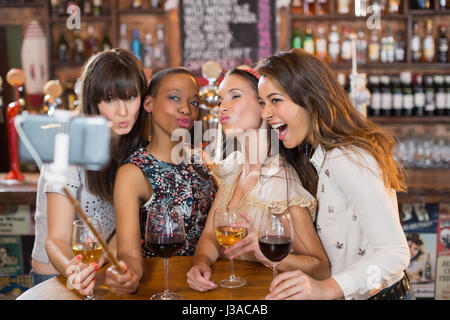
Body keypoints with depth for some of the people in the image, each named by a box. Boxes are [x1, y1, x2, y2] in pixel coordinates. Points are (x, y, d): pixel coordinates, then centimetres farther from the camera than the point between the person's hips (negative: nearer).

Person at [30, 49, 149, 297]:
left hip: (102, 273, 4)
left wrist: (100, 262, -16)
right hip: (56, 277, -4)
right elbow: (56, 240, -18)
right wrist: (73, 270, -38)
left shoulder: (134, 148, 1)